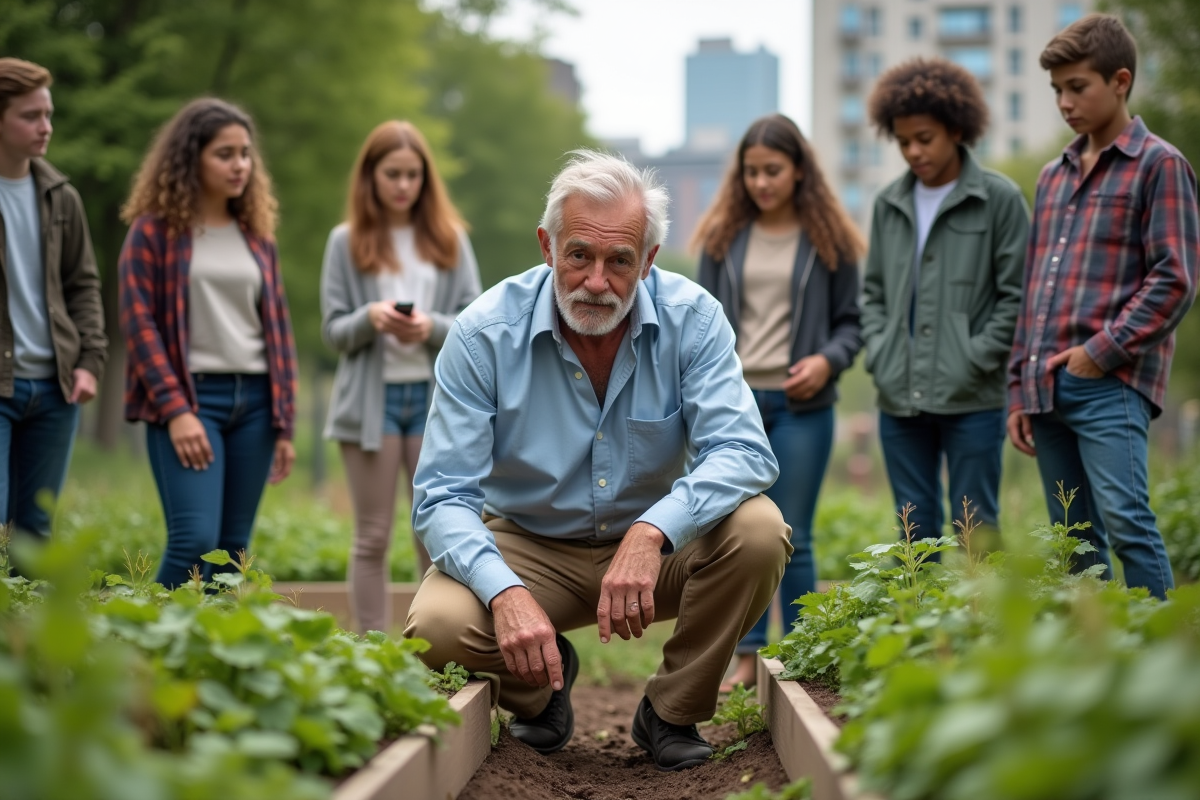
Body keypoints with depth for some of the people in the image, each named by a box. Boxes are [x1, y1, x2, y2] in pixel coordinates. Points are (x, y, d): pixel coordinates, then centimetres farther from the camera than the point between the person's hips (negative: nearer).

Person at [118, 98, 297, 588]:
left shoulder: (257, 234, 15)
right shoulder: (154, 231, 1)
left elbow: (278, 328, 15)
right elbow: (139, 324, -6)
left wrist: (284, 421, 9)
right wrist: (174, 410, -14)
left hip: (253, 400, 5)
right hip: (189, 397, -5)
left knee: (233, 547, 4)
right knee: (195, 539, -16)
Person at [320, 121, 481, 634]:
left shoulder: (449, 239, 7)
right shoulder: (347, 242, 5)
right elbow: (334, 331, 3)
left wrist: (432, 327, -16)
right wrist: (371, 318, -17)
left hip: (437, 396, 1)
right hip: (372, 397, -1)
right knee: (373, 537, 3)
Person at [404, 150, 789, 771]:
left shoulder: (691, 318, -14)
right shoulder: (483, 334, -17)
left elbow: (741, 452, -24)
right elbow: (443, 497, -19)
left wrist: (652, 533, -43)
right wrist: (505, 592, -39)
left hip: (657, 549, 1)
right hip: (528, 547, -1)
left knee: (757, 530, -28)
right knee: (436, 628, -30)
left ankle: (671, 713, -3)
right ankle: (542, 681, 9)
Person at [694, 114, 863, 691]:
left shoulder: (829, 240, 3)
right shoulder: (723, 237, 9)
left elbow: (851, 321, 7)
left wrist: (828, 360, -12)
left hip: (799, 406, -2)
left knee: (792, 539, 0)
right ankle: (747, 659, 12)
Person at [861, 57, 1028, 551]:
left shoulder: (999, 199, -2)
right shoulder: (890, 203, 11)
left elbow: (1016, 296, -4)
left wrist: (975, 360, -10)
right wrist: (879, 355, 4)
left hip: (971, 399, -4)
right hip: (900, 399, 4)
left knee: (976, 527, 1)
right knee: (916, 527, 11)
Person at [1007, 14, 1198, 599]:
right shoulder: (1053, 176, 21)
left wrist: (1104, 350, -14)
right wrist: (1019, 389, 16)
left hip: (1110, 384, -7)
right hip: (1047, 388, 7)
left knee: (1124, 519, -17)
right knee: (1074, 541, 6)